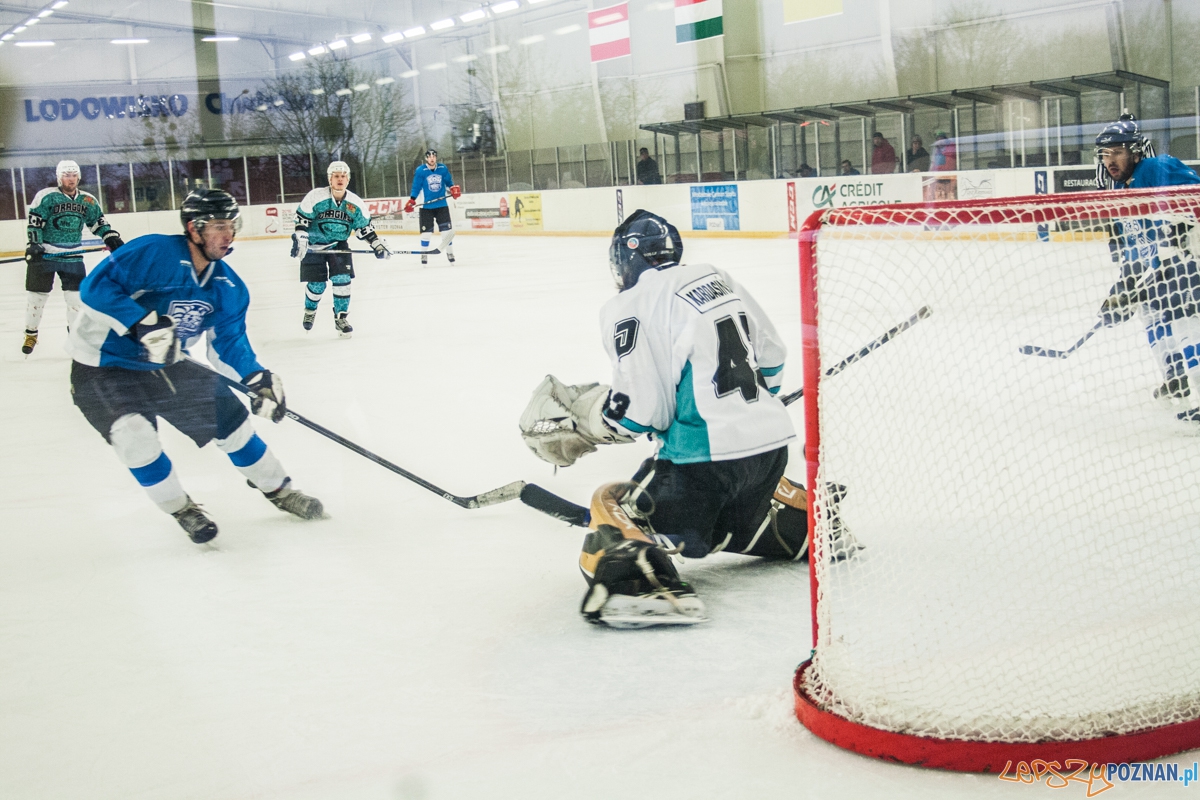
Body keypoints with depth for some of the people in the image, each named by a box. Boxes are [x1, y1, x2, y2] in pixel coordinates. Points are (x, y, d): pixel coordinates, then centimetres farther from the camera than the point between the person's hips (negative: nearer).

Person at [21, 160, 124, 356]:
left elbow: (98, 222, 13)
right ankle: (31, 334, 18)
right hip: (45, 255, -3)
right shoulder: (46, 197, -9)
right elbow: (34, 223, -11)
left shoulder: (87, 200, 5)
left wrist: (112, 238, 2)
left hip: (72, 257, 3)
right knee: (37, 295, 3)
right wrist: (33, 244, -19)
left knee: (76, 295, 2)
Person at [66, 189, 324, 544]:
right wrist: (144, 324, -41)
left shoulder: (229, 287, -5)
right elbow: (95, 286, -31)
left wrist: (257, 378, -20)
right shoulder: (153, 252, -27)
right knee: (134, 432, -26)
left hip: (164, 364, 6)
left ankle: (278, 489, 23)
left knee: (226, 413, 3)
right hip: (102, 364, -6)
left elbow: (228, 342, -2)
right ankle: (180, 508, -3)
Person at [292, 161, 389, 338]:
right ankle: (310, 311, 29)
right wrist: (300, 240, -21)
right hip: (314, 245, -2)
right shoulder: (315, 197, -17)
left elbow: (365, 228, 2)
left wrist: (377, 245, -6)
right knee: (316, 284, -3)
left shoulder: (356, 203, -7)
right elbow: (302, 220, -12)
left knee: (342, 280, -12)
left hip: (338, 245, 3)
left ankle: (341, 318, 6)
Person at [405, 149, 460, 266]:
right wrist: (411, 201, -10)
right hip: (426, 206, -2)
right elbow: (416, 187, -3)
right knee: (426, 231, 0)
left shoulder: (443, 169, 1)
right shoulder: (420, 171, -5)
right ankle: (424, 254, 15)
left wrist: (454, 189, -7)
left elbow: (448, 182, 12)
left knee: (447, 229, 2)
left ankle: (449, 252, 17)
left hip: (442, 205, 2)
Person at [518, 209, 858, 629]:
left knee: (616, 508, 0)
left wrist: (578, 417, 3)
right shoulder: (718, 279, 13)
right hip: (772, 443, 8)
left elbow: (639, 411, -12)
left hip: (706, 454, -8)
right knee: (732, 526, 33)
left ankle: (643, 586, -26)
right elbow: (772, 358, 19)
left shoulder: (629, 309, -8)